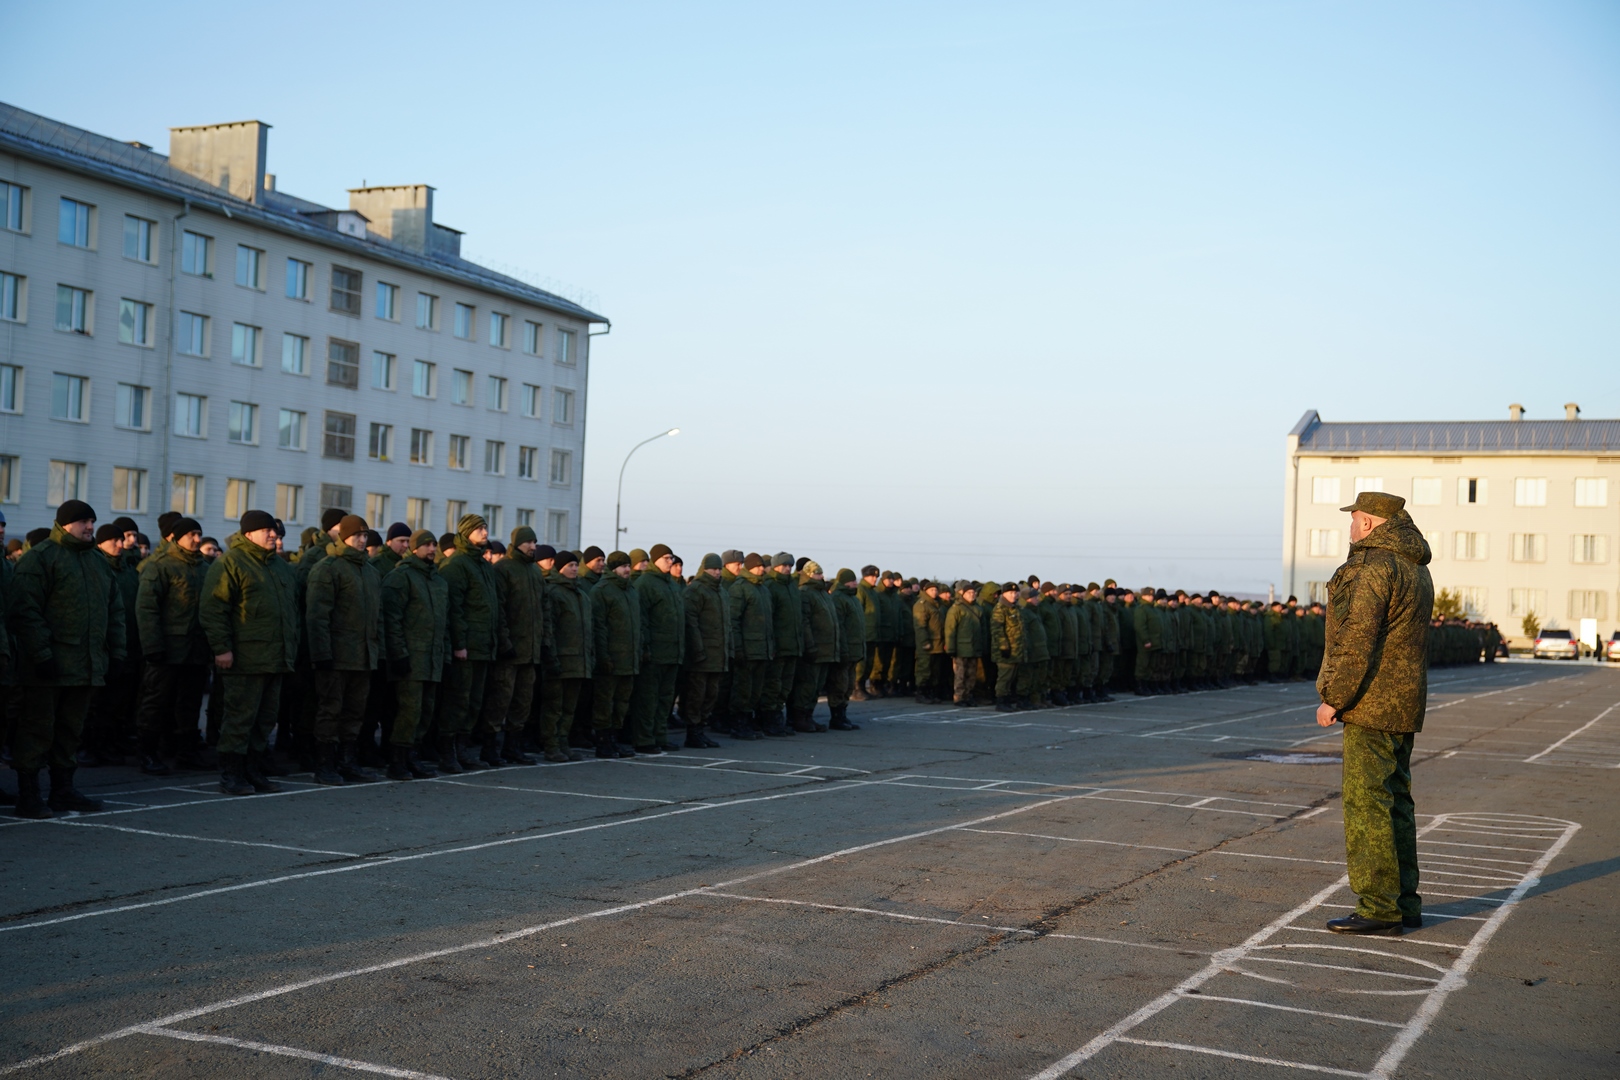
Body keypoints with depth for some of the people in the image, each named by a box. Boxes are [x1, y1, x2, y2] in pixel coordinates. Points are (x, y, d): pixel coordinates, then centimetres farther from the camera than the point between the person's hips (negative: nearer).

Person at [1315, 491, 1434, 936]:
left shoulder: (1374, 566, -15)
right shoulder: (1415, 567, 16)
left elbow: (1358, 640, -20)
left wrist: (1333, 697, -16)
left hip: (1371, 703, -10)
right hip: (1404, 704, 10)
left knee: (1367, 804, -7)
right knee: (1395, 800, 14)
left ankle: (1378, 908, -5)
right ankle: (1404, 903, 20)